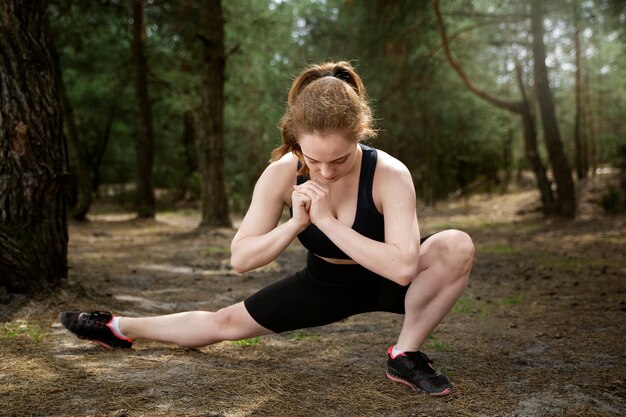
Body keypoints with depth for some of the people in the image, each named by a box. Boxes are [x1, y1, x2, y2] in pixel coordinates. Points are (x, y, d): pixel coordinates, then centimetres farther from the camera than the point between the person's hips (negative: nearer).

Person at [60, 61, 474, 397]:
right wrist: (296, 223, -38)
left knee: (457, 247, -31)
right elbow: (241, 259, -22)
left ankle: (406, 355, -14)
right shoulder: (281, 174, -25)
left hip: (383, 280, -2)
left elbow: (404, 267, -44)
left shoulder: (390, 174, -34)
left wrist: (326, 220, -44)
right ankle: (120, 328, 30)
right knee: (226, 322, 7)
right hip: (324, 282, 2)